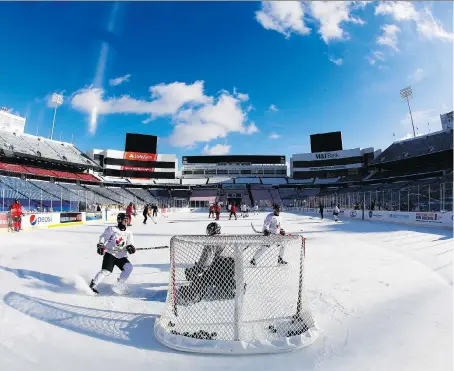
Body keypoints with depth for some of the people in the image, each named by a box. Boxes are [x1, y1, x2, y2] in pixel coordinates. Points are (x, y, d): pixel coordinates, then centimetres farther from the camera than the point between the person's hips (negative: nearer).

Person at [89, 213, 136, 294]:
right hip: (110, 254, -4)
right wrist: (100, 245, -17)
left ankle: (120, 283, 3)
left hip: (121, 256, 4)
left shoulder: (128, 233, 11)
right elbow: (103, 237, 0)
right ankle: (93, 284, 1)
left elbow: (130, 244, 8)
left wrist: (130, 247, -14)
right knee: (106, 271, -17)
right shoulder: (111, 229, 0)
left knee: (129, 267, -15)